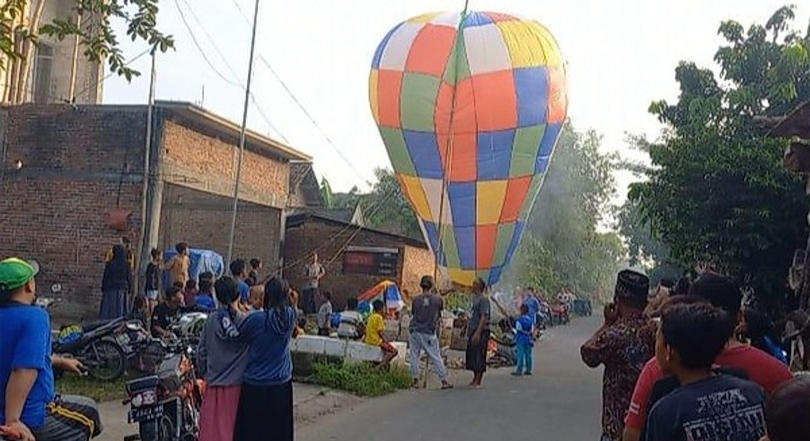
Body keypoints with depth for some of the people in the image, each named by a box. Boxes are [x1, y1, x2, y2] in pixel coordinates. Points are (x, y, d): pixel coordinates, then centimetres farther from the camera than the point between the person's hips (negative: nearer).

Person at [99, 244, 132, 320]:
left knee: (108, 311, 4)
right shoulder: (127, 265, -4)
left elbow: (105, 278, -4)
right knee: (120, 310, 5)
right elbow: (129, 279, -1)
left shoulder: (109, 264, -8)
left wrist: (103, 289, 7)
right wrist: (129, 291, 9)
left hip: (110, 290, -1)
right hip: (122, 291, 1)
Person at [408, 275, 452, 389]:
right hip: (429, 332, -1)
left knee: (414, 356, 11)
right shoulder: (437, 299, -4)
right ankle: (444, 381, 10)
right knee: (436, 357, 5)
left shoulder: (415, 299, -2)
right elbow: (440, 311, 12)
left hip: (414, 330, 1)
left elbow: (413, 314, 7)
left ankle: (415, 380, 11)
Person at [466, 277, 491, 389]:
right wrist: (468, 330, 20)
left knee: (479, 357, -6)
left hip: (481, 331, -9)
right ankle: (475, 379, 23)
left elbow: (484, 317, -19)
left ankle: (478, 382, -2)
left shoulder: (483, 300, -13)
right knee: (471, 356, 12)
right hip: (473, 330, 9)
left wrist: (478, 333, -23)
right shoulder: (474, 298, 16)